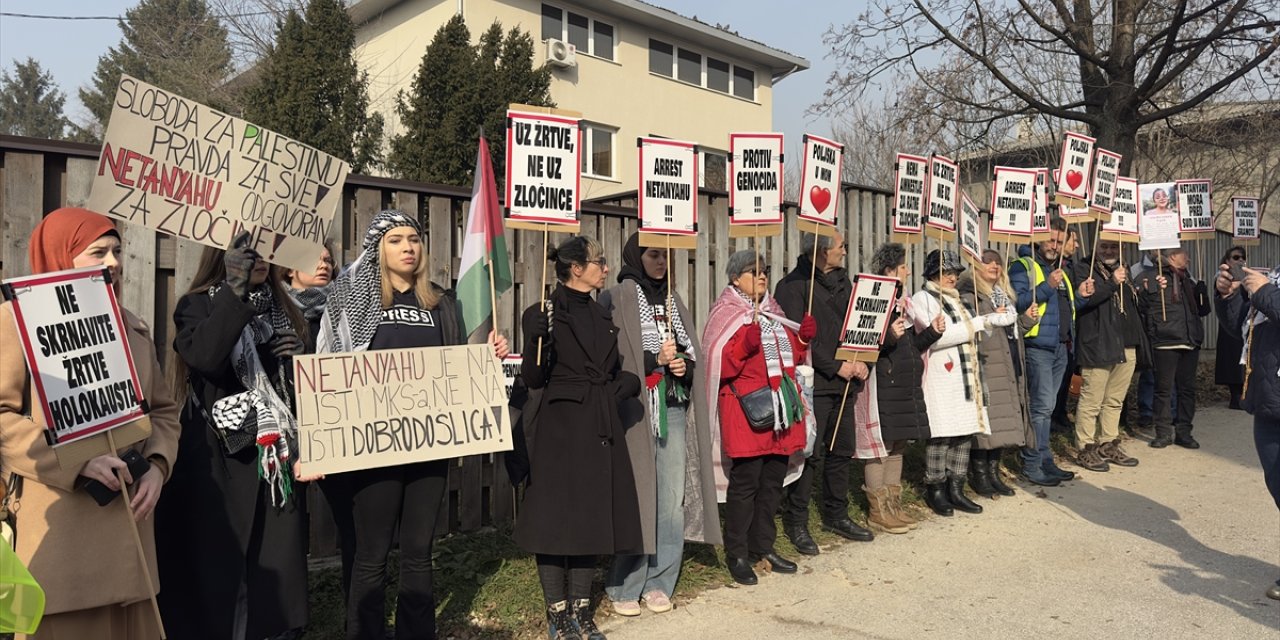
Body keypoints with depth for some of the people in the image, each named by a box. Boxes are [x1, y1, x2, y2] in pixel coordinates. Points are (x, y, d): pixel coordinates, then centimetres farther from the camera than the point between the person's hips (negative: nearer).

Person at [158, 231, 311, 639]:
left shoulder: (279, 309, 13)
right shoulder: (198, 305, -2)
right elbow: (204, 357, -24)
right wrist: (236, 289, -27)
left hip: (275, 457, 5)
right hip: (220, 461, -5)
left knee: (274, 567, 6)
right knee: (217, 567, -1)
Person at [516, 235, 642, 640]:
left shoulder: (601, 316, 14)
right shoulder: (543, 314, -7)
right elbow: (533, 379, -11)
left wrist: (626, 385, 2)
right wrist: (538, 340, -27)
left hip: (600, 429, 7)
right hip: (559, 429, -6)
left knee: (592, 518, 10)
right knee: (556, 519, 0)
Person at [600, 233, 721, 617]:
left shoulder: (673, 300, 17)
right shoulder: (615, 299, -2)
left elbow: (692, 352, 17)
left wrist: (684, 365, -4)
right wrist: (656, 360, -15)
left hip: (674, 410, 5)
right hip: (635, 410, -5)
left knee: (672, 499, 4)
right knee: (636, 499, -2)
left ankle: (659, 581, 16)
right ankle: (624, 587, 10)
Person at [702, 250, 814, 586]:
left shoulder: (773, 312, 18)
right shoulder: (727, 314, -4)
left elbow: (789, 356, 24)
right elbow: (720, 366, -13)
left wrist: (803, 338, 6)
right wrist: (746, 344, -27)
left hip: (780, 407, 7)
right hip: (747, 408, -7)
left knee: (773, 479, 11)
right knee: (745, 481, -4)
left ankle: (763, 546, 25)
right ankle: (737, 554, 7)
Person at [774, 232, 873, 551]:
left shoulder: (842, 280, 14)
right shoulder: (793, 286, -10)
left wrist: (861, 362, 0)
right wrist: (836, 366, -15)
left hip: (844, 382, 8)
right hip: (813, 384, -8)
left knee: (842, 451, 15)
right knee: (809, 454, -3)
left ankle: (836, 515, 29)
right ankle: (795, 522, 10)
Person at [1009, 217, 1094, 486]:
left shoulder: (1061, 271, 22)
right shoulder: (1023, 267, -4)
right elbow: (1017, 303, -18)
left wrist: (1079, 296, 8)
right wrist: (1046, 287, -24)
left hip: (1060, 348, 8)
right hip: (1037, 347, -8)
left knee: (1046, 407, 12)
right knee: (1042, 406, -10)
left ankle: (1044, 463, 17)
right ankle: (1034, 465, -4)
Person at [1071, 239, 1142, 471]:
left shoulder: (1123, 271, 20)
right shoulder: (1085, 270, -4)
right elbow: (1084, 299, -21)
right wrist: (1112, 283, -23)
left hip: (1126, 347, 8)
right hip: (1098, 347, -8)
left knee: (1115, 401, 14)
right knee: (1091, 402, -5)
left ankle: (1109, 445, 23)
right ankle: (1086, 450, 3)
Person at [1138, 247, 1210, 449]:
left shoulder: (1189, 281, 17)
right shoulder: (1153, 278, -1)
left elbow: (1203, 310, 19)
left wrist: (1202, 289, 4)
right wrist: (1148, 292, -21)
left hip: (1190, 343, 6)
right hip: (1165, 343, -6)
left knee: (1187, 388, 8)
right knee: (1164, 388, -2)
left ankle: (1183, 432, 15)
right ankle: (1163, 432, 6)